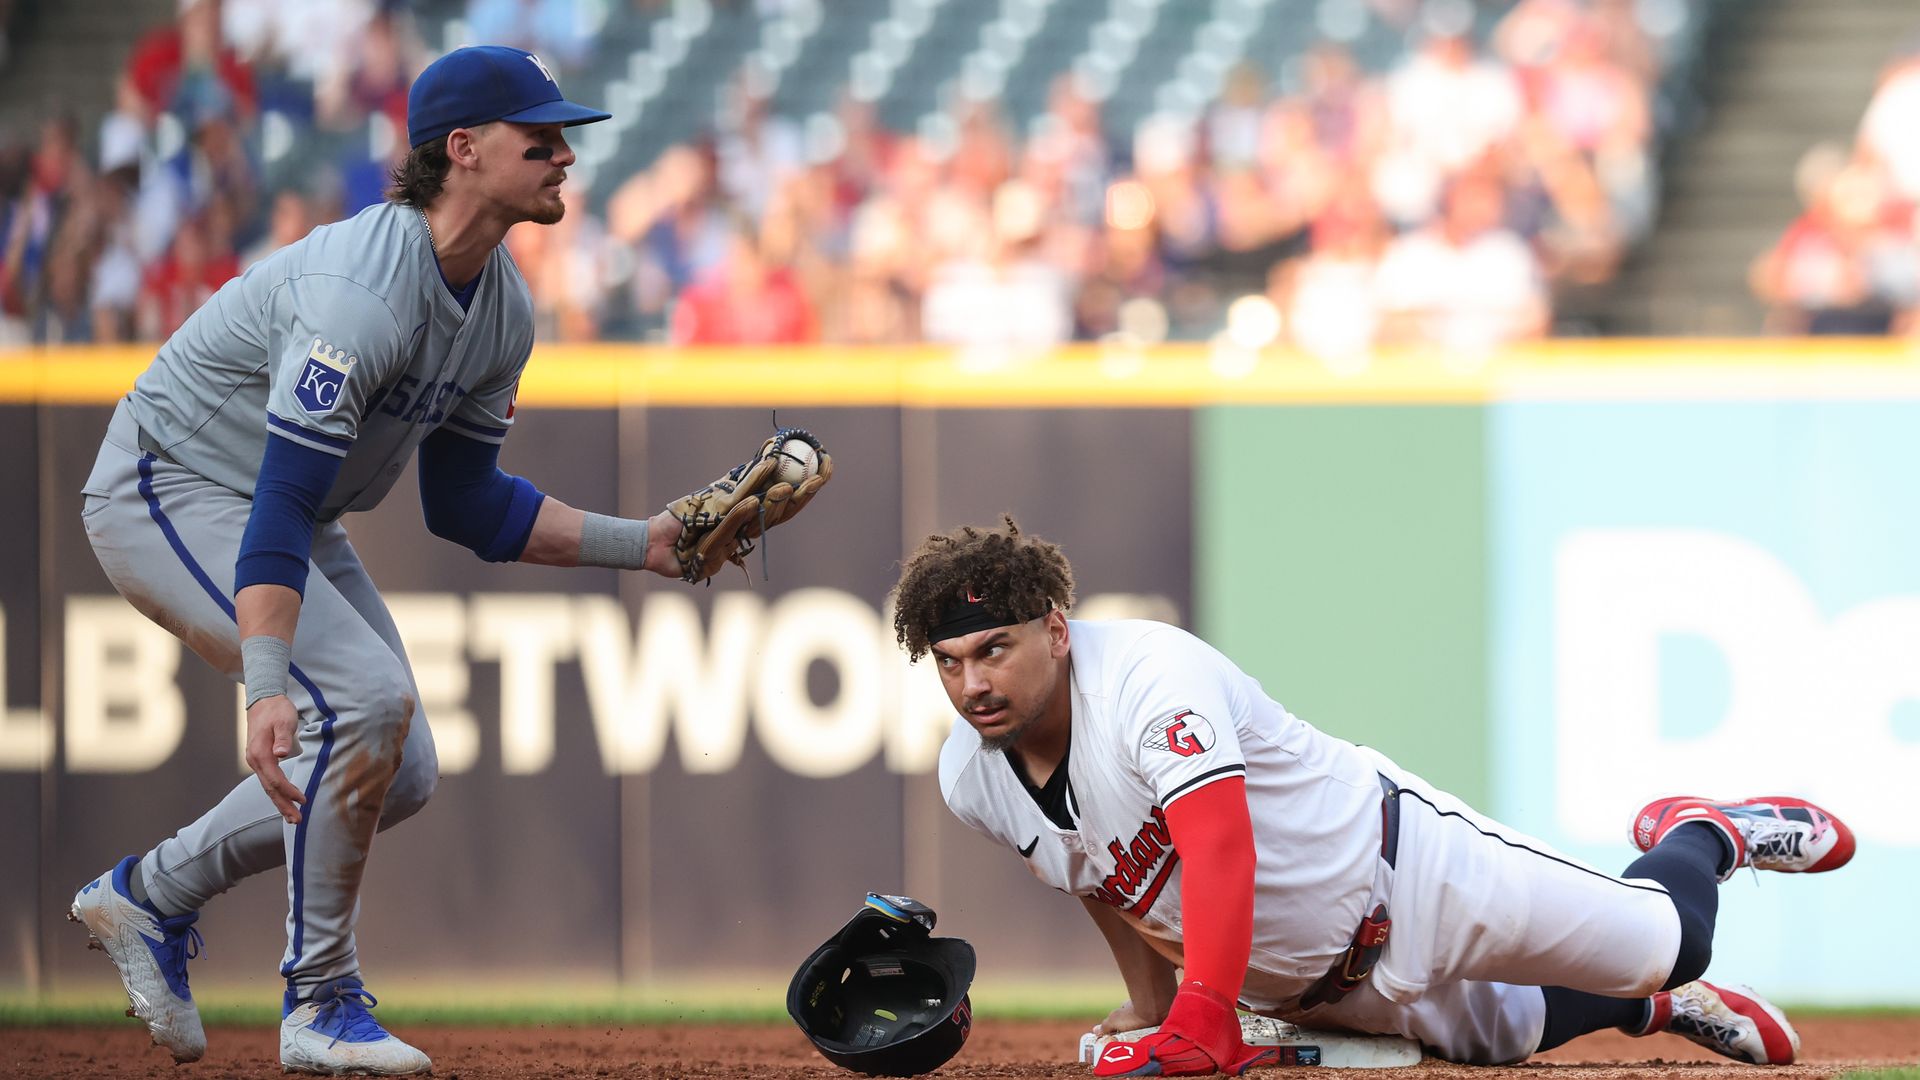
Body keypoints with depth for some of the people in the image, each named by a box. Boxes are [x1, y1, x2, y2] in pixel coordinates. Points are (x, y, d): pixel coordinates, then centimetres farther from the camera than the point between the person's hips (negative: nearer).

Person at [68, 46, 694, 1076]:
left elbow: (465, 505, 7)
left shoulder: (502, 310, -1)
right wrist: (267, 689, -47)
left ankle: (149, 894, 21)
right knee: (366, 701, -25)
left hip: (285, 519, 10)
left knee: (399, 773, 6)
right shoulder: (365, 289, -31)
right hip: (170, 495, -10)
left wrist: (641, 543, -3)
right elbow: (282, 501, -37)